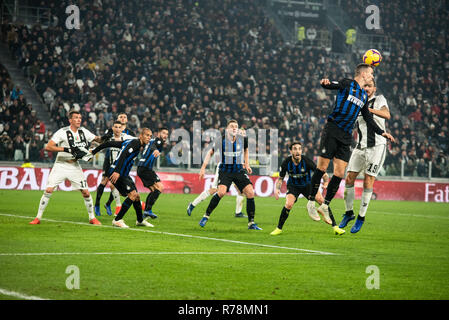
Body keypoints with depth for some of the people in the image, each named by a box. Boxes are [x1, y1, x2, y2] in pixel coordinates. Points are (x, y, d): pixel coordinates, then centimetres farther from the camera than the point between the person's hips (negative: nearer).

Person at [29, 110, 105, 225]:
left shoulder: (83, 131, 3)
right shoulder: (62, 132, -14)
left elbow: (97, 139, 15)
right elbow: (48, 147, -21)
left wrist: (104, 138, -8)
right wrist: (67, 149, -28)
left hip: (75, 167, 4)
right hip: (61, 165, -4)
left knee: (86, 193, 0)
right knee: (48, 190, -14)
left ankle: (92, 218, 17)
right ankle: (38, 218, -4)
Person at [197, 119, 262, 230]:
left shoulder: (243, 139, -2)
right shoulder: (221, 140, -9)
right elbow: (210, 153, 5)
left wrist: (247, 164, 16)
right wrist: (203, 167, -1)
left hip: (239, 170, 3)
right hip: (225, 170, -3)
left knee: (250, 193, -11)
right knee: (221, 192, -27)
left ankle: (251, 223, 0)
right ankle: (206, 216, -7)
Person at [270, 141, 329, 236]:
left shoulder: (306, 161, -24)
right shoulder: (286, 163, -19)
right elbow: (280, 178, -3)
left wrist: (326, 181, -37)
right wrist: (277, 189, -20)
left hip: (307, 184, 0)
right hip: (293, 186, 0)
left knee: (321, 200, -20)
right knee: (289, 204, -26)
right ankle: (279, 228, -7)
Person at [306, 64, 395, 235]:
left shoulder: (364, 95, 20)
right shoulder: (347, 84, -1)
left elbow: (368, 118, 27)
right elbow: (331, 85, -18)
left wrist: (382, 132, 23)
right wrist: (325, 83, -42)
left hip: (346, 137, 7)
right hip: (332, 131, -7)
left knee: (339, 173, 0)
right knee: (322, 167, -6)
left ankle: (325, 205, 10)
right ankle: (311, 201, 5)